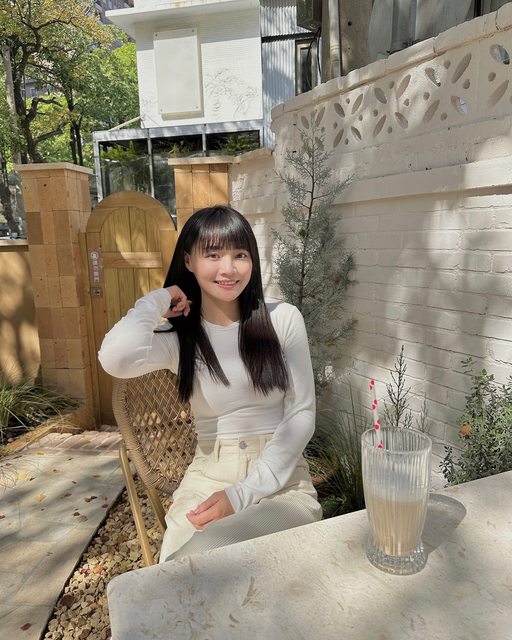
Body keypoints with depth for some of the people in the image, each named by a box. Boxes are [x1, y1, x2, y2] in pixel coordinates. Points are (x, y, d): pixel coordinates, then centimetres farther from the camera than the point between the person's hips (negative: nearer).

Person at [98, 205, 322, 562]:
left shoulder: (283, 319, 1)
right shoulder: (179, 338, 1)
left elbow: (302, 415, -3)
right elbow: (115, 359, -22)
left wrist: (246, 492, -12)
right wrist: (159, 301, -4)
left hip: (282, 481, -1)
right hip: (207, 481, 1)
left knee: (201, 555, -28)